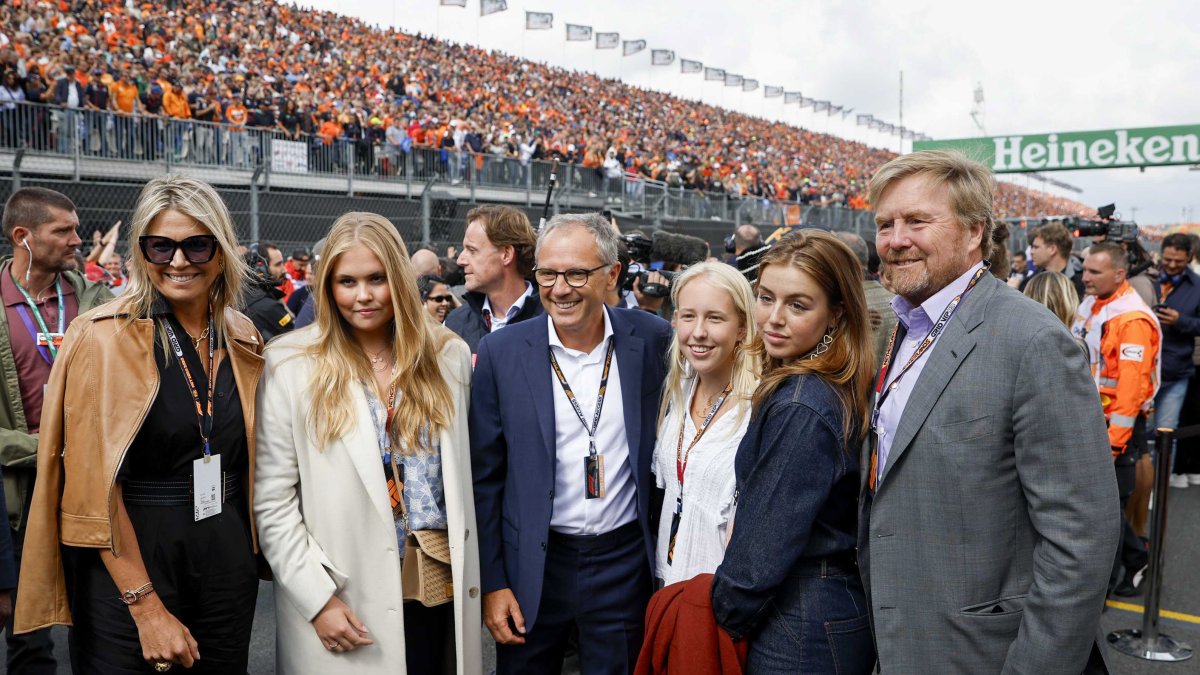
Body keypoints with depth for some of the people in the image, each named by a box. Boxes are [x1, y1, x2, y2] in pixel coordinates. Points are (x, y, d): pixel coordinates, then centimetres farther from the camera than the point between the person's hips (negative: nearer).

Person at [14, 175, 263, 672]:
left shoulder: (242, 339, 3)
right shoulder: (105, 337, -12)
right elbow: (96, 487, -14)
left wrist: (249, 551, 6)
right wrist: (148, 608, -16)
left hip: (227, 557, 5)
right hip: (128, 562, -5)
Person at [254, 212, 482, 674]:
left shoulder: (447, 355, 2)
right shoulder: (292, 364, -6)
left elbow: (462, 473, 8)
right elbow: (272, 501, -6)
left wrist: (469, 576, 6)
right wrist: (318, 598, -11)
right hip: (339, 599, -2)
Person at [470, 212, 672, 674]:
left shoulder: (652, 339, -6)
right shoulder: (501, 352, -7)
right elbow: (485, 477, -2)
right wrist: (491, 582, -2)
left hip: (624, 562, 1)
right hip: (533, 565, 0)